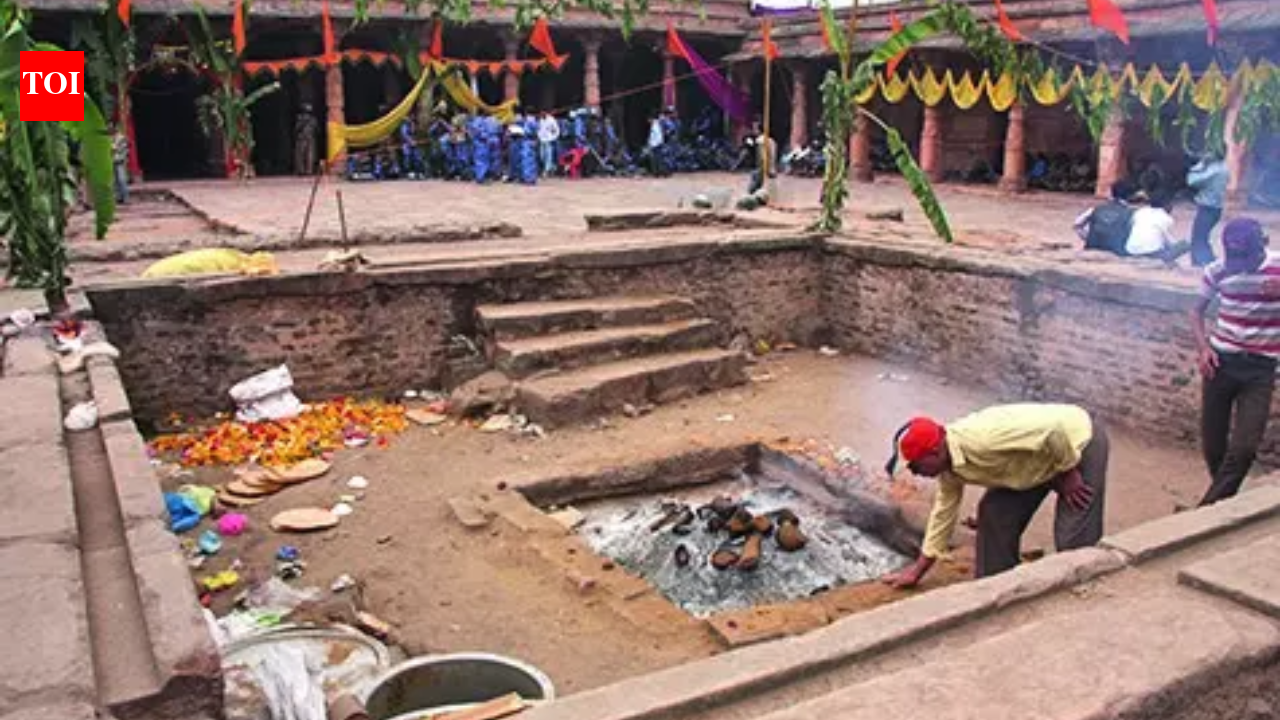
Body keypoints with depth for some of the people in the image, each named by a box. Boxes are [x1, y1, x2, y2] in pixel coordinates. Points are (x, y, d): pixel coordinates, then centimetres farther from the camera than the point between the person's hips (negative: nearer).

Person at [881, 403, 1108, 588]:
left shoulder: (981, 439, -37)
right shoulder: (948, 466, -7)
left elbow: (1054, 429, -35)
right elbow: (943, 512, 5)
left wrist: (1069, 473, -20)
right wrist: (918, 570, 10)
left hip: (1079, 440, -8)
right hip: (1043, 456, 8)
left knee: (1075, 539, -14)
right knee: (994, 513, 4)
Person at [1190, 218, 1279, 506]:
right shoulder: (1217, 270, -4)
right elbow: (1198, 311, 10)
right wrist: (1203, 347, -5)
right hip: (1222, 362, 2)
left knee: (1245, 447, -9)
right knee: (1212, 445, 8)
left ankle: (1209, 509, 3)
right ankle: (1222, 501, 31)